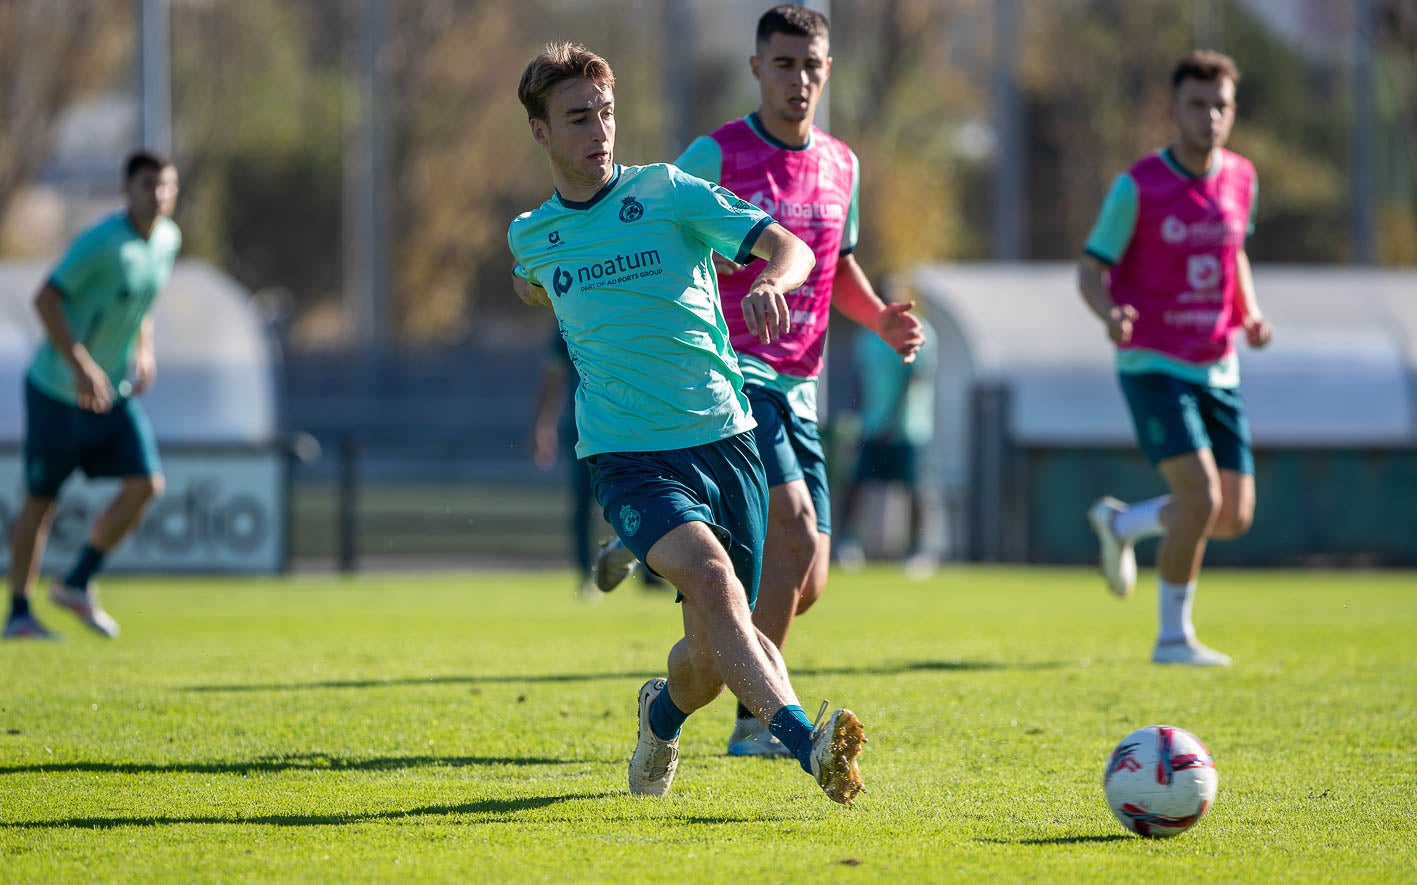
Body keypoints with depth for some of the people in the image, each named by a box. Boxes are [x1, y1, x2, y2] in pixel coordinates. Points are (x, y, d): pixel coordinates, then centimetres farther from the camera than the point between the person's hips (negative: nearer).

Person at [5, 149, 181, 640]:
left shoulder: (168, 239, 3)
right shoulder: (101, 242, -20)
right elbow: (46, 299, -22)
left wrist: (143, 351, 7)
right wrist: (81, 367, -26)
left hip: (114, 394, 7)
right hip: (57, 392, -6)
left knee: (146, 483, -9)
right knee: (41, 501, 1)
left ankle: (77, 583, 6)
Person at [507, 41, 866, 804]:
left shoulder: (664, 192, 0)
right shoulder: (533, 236, 9)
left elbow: (790, 247, -12)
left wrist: (771, 282, -31)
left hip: (722, 438, 1)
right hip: (626, 456, -1)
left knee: (714, 649, 3)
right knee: (708, 572, -30)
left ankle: (663, 712, 40)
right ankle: (803, 742, -44)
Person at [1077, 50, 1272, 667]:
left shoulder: (1241, 178, 6)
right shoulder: (1137, 187, -10)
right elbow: (1091, 268, -6)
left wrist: (1250, 315, 5)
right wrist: (1109, 313, -28)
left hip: (1217, 371, 6)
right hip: (1153, 366, -6)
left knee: (1235, 517, 3)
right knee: (1201, 499, -20)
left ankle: (1121, 523, 30)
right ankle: (1173, 636, -3)